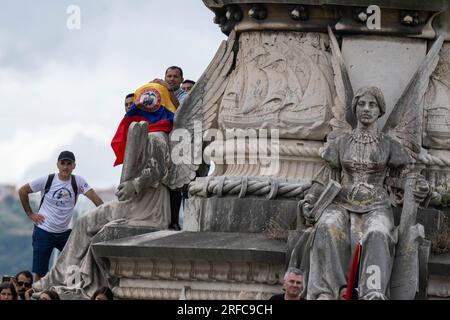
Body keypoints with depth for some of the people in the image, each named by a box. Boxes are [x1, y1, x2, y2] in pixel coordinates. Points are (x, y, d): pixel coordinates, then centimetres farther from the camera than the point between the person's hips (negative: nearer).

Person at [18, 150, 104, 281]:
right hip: (44, 231, -2)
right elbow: (22, 191, 3)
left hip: (65, 232, 2)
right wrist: (30, 214, -1)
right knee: (40, 273, 0)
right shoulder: (47, 180, -8)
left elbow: (94, 197, -15)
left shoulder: (78, 181, -5)